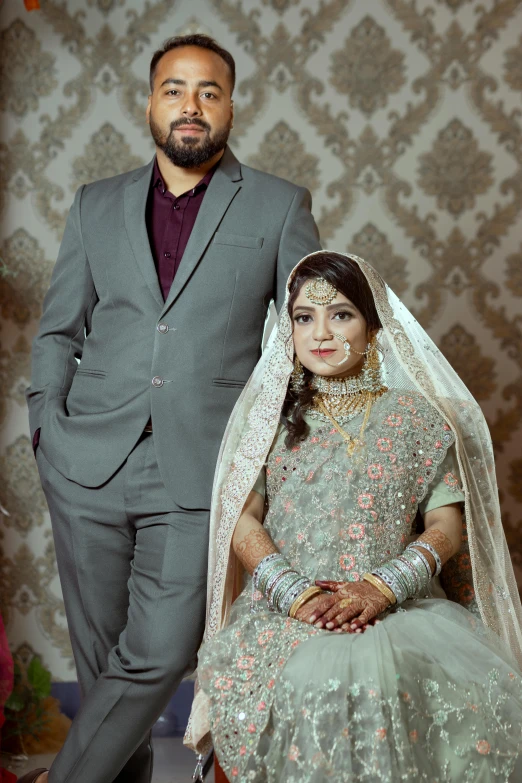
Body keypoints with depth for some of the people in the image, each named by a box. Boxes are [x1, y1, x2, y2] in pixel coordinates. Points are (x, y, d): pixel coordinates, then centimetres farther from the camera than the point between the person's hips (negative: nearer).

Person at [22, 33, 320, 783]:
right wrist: (48, 419, 4)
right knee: (100, 656, 9)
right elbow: (59, 329, 17)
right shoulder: (97, 205, 14)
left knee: (158, 656, -9)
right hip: (90, 466, 3)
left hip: (202, 470, -2)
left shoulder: (279, 206, 7)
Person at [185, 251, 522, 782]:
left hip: (399, 604, 1)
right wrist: (296, 592, -13)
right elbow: (242, 520, 5)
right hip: (284, 606, -1)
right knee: (316, 679, -37)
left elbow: (447, 523, 5)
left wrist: (382, 587, -13)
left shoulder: (416, 415, 13)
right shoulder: (268, 413, 14)